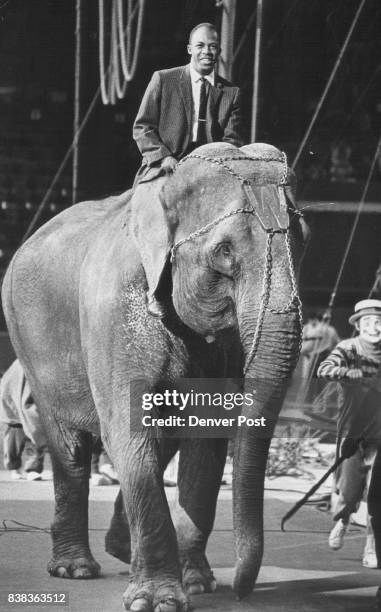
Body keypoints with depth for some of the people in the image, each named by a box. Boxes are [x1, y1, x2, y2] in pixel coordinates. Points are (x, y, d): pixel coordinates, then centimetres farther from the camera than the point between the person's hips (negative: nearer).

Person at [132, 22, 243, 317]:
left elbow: (232, 139, 8)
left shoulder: (230, 93, 15)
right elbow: (142, 128, 5)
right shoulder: (163, 80, 9)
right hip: (164, 168, -2)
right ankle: (155, 289, -34)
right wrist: (164, 156, -12)